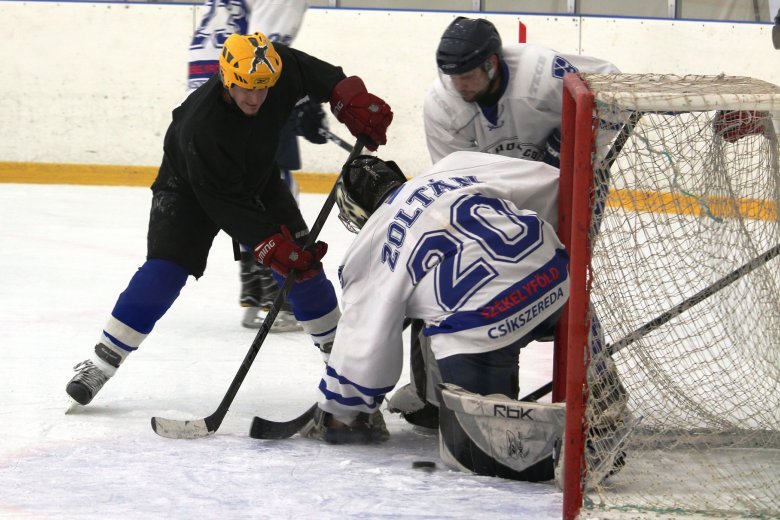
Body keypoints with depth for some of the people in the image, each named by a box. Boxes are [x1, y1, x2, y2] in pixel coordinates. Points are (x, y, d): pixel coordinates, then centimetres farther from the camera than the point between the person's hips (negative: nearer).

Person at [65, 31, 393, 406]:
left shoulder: (282, 68, -28)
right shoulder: (200, 126, -40)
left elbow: (326, 79, -5)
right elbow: (224, 201, -34)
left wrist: (355, 105, -19)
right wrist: (270, 243, -38)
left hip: (256, 178, 5)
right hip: (191, 188, -5)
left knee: (302, 264, 0)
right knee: (164, 272, -19)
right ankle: (100, 363, -13)